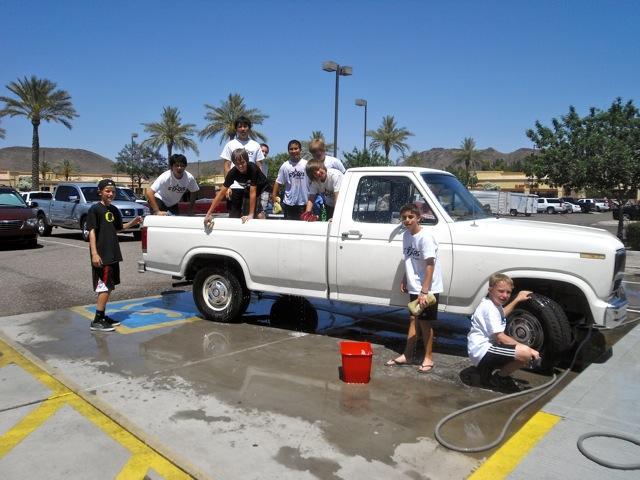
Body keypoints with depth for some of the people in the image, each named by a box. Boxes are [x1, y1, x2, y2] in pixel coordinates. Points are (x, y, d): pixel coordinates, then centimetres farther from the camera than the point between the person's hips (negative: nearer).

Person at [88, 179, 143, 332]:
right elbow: (92, 231, -14)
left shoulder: (114, 210, 13)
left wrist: (133, 223, 9)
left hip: (113, 255, 8)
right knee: (104, 287, -8)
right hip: (102, 256, -8)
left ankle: (102, 316, 23)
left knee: (109, 286, 13)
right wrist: (94, 253, -22)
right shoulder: (95, 209, -9)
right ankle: (97, 321, -3)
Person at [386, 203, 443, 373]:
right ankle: (407, 355, 25)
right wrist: (404, 280, 11)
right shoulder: (406, 235, 4)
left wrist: (424, 291, -25)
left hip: (428, 289, -7)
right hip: (414, 287, 7)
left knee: (424, 322, 2)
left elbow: (430, 265, -23)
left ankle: (428, 358, 17)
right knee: (413, 319, 15)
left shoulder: (425, 237, -20)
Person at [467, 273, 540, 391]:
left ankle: (489, 370, 12)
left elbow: (501, 315, 40)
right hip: (482, 351, -11)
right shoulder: (489, 308, -17)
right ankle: (498, 378, -3)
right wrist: (527, 348, -17)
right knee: (525, 353, -24)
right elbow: (500, 337, -21)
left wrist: (517, 299, 36)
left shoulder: (495, 304, 14)